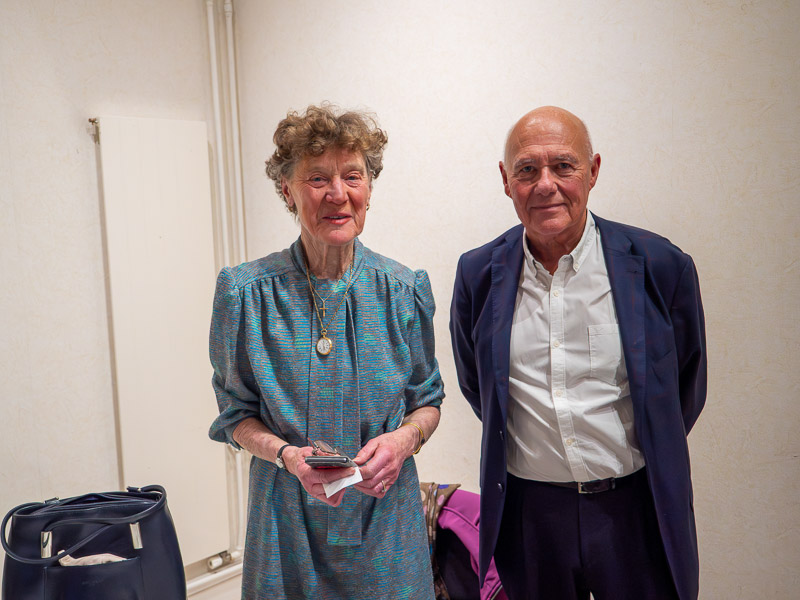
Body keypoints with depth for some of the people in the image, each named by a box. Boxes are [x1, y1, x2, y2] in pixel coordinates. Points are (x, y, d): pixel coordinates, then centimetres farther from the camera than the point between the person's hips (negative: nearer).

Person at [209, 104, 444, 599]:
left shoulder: (405, 290, -5)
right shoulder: (246, 293, -9)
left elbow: (427, 401, 5)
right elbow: (237, 414, -1)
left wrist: (404, 438, -15)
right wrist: (287, 455, -19)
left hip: (385, 515, 1)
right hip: (289, 518, -1)